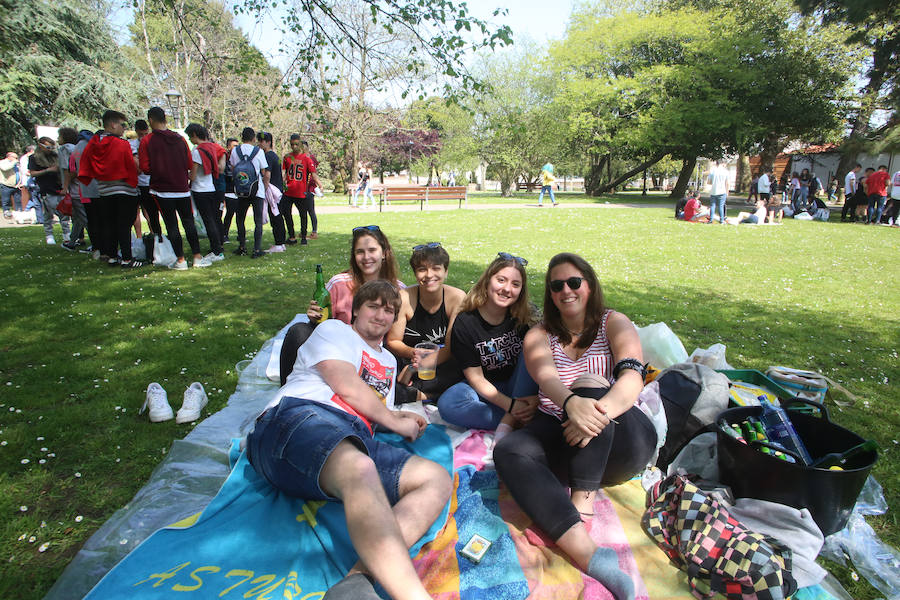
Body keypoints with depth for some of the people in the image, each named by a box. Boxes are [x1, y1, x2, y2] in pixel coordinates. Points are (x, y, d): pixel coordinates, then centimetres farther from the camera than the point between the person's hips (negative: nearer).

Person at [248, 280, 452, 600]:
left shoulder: (389, 362, 36)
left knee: (438, 479, -17)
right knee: (359, 468, -41)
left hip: (355, 443, 7)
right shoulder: (334, 329, 16)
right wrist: (396, 422, 8)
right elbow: (345, 385, 0)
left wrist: (402, 416, 15)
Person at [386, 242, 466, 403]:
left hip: (442, 364, 1)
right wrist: (411, 353, -29)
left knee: (462, 367, -33)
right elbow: (392, 342, -6)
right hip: (407, 361, 0)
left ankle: (409, 390, -21)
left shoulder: (457, 298, -12)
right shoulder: (403, 298, -12)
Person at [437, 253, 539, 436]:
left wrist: (535, 398, -29)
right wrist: (510, 405, -25)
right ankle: (519, 421, -22)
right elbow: (476, 378, -13)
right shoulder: (464, 323, -12)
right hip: (485, 390, -1)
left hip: (520, 388, 1)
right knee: (447, 404, -29)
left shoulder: (523, 318, -7)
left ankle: (508, 422, -27)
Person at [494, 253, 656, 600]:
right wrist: (571, 403, -37)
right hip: (559, 430, 3)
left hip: (624, 440, -2)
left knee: (589, 383, -31)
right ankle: (587, 553, -40)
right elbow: (547, 379, -13)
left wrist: (600, 412, -37)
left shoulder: (614, 323, 3)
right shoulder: (539, 335, 9)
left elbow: (633, 377, -15)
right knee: (508, 451, -27)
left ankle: (582, 504, -30)